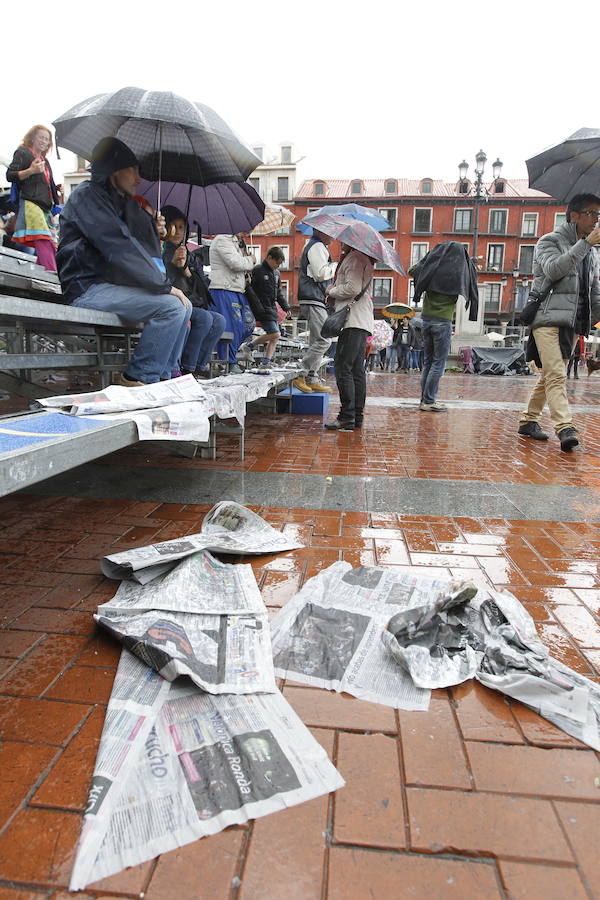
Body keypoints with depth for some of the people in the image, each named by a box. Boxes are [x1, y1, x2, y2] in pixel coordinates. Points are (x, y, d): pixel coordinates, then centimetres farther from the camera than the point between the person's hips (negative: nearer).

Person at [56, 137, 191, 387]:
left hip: (110, 284, 9)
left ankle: (163, 376, 5)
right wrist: (165, 285, -20)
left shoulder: (125, 203, 21)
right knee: (171, 306, -24)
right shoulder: (87, 195, -8)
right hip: (87, 288, -9)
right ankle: (138, 378, -15)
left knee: (185, 305, 6)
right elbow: (120, 248, -20)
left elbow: (149, 250, 15)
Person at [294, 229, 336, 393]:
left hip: (316, 301, 11)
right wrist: (336, 265, -4)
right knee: (323, 340, -15)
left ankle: (312, 379, 11)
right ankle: (299, 375, -14)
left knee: (317, 341, 10)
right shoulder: (317, 247, -8)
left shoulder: (318, 247, 26)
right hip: (314, 301, -11)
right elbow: (321, 274, -19)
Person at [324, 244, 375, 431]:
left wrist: (331, 291, -2)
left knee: (343, 368, -12)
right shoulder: (361, 258, 25)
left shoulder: (354, 257, -6)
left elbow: (353, 288, -18)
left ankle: (347, 417, -13)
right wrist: (334, 292, 12)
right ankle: (357, 416, 10)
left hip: (354, 320, -10)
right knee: (357, 370, 8)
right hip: (361, 321, 10)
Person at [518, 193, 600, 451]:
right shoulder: (549, 241, 3)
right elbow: (553, 269, -17)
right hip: (548, 317, -7)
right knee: (556, 375, -18)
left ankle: (528, 420, 18)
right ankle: (565, 428, -28)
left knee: (550, 375, 9)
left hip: (574, 322, 7)